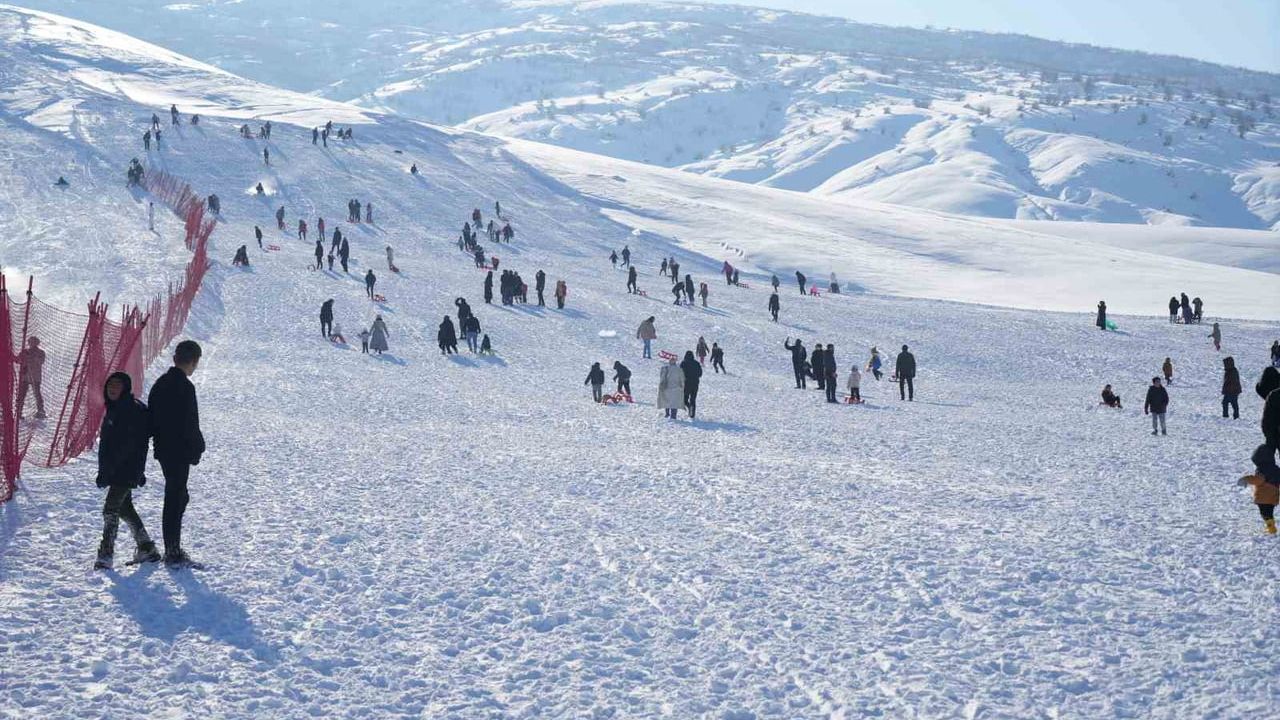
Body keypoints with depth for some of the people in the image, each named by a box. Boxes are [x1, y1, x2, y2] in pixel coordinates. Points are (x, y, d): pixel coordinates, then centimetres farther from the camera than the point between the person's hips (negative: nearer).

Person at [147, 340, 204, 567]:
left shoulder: (161, 383, 10)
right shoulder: (184, 387, -18)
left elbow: (152, 418, 15)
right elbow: (189, 423, -19)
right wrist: (197, 449, -8)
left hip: (163, 450, 9)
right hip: (179, 452, -9)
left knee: (178, 496, 18)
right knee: (175, 499, -3)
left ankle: (173, 548, 22)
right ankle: (172, 552, 1)